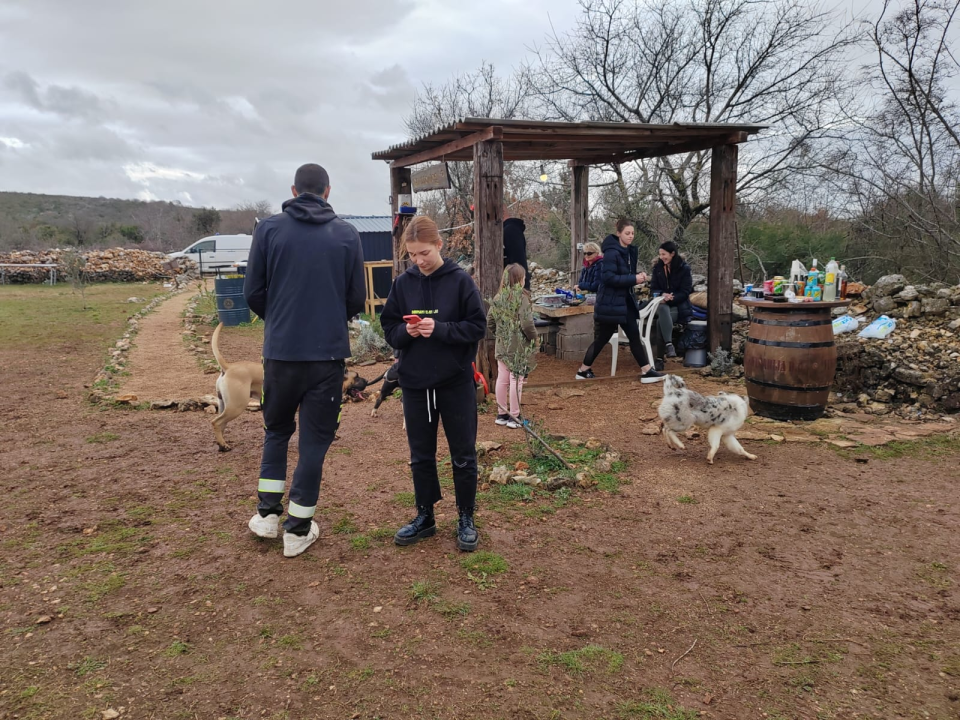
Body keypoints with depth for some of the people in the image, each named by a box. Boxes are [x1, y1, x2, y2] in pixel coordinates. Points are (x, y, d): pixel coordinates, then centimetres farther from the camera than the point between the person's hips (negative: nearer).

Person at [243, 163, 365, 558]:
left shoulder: (268, 228, -1)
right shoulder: (347, 234, 0)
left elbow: (253, 291, 2)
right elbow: (357, 298, 2)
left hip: (280, 351, 1)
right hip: (328, 352, -1)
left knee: (276, 429, 22)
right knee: (315, 437, 8)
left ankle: (268, 513, 21)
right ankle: (298, 528, 14)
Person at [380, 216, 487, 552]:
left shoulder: (460, 281, -8)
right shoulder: (403, 283, 0)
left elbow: (477, 327, -8)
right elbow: (389, 329, 6)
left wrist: (439, 329, -21)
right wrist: (406, 331, -16)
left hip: (456, 383, -3)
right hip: (415, 384, 3)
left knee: (463, 455, 8)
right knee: (420, 455, 14)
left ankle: (466, 519, 24)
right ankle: (425, 516, 30)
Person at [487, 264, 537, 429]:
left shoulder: (498, 298, 2)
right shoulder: (522, 297, -16)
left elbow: (489, 323, 6)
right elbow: (527, 324, -21)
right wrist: (534, 336, -5)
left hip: (501, 346, 6)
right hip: (518, 347, -6)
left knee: (502, 379, 13)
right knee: (516, 381, 2)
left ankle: (502, 414, 24)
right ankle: (514, 417, 9)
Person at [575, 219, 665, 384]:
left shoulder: (630, 251, 10)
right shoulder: (612, 253, -18)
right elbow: (608, 277, -25)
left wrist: (638, 276, -2)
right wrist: (634, 279, -23)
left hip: (625, 301, 9)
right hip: (610, 303, -9)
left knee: (634, 336, 7)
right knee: (601, 338, -2)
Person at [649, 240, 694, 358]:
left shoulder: (684, 269, -5)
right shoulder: (658, 267, 6)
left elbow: (685, 292, -8)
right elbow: (653, 288, 5)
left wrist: (670, 298, -22)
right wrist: (663, 294, -17)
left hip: (679, 305, -3)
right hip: (662, 303, 3)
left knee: (661, 321, -33)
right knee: (663, 310, -36)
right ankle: (669, 344, -42)